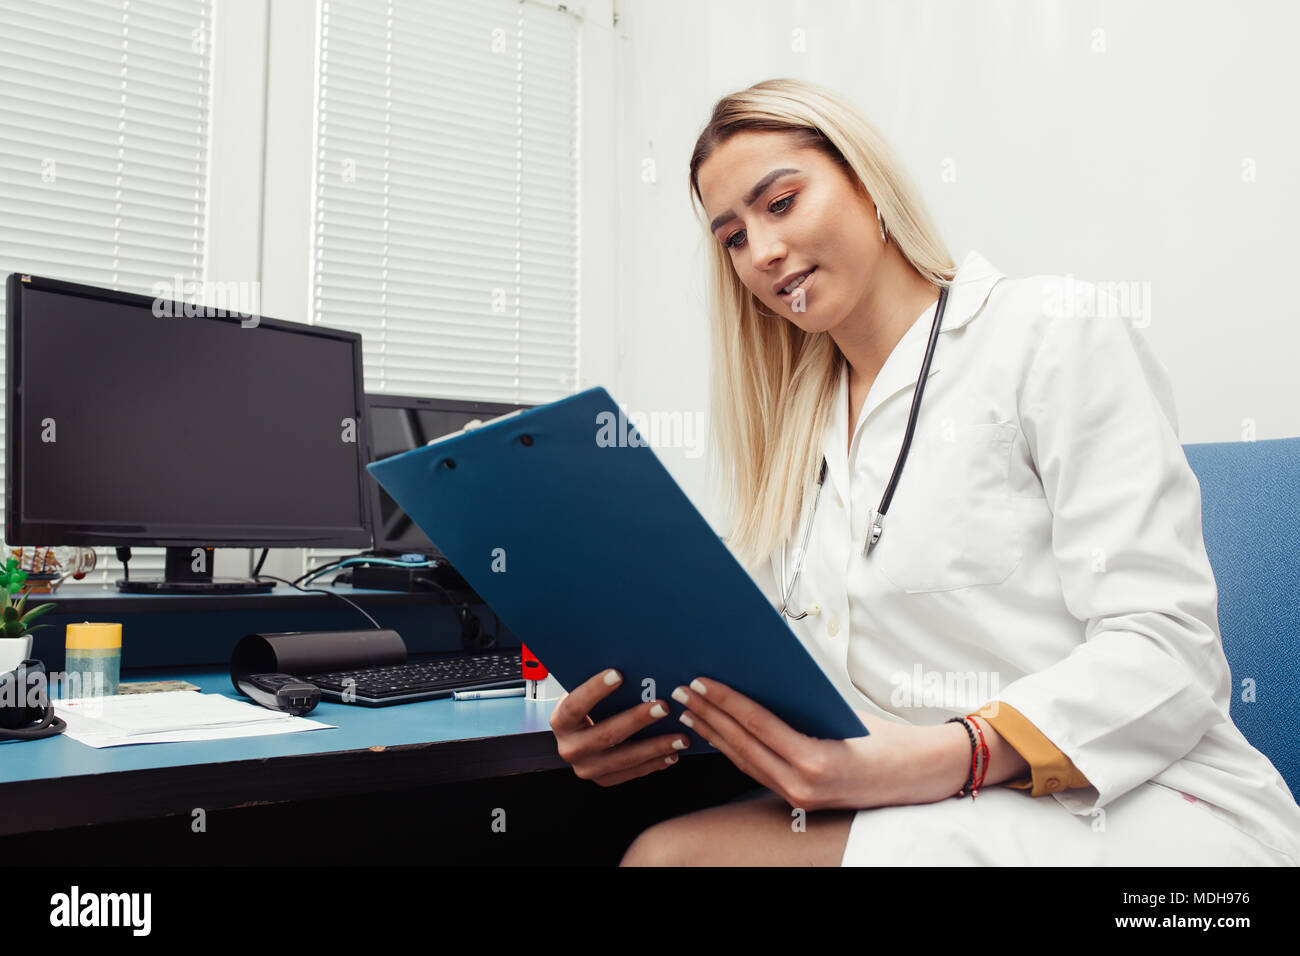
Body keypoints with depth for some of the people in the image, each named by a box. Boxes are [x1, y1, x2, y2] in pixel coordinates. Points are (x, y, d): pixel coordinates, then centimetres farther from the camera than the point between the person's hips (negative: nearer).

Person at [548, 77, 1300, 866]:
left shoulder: (1057, 331, -2)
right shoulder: (798, 430, 17)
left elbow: (1165, 651, -12)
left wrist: (945, 759, -28)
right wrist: (646, 713, -11)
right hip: (901, 808, 5)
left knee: (678, 855, -25)